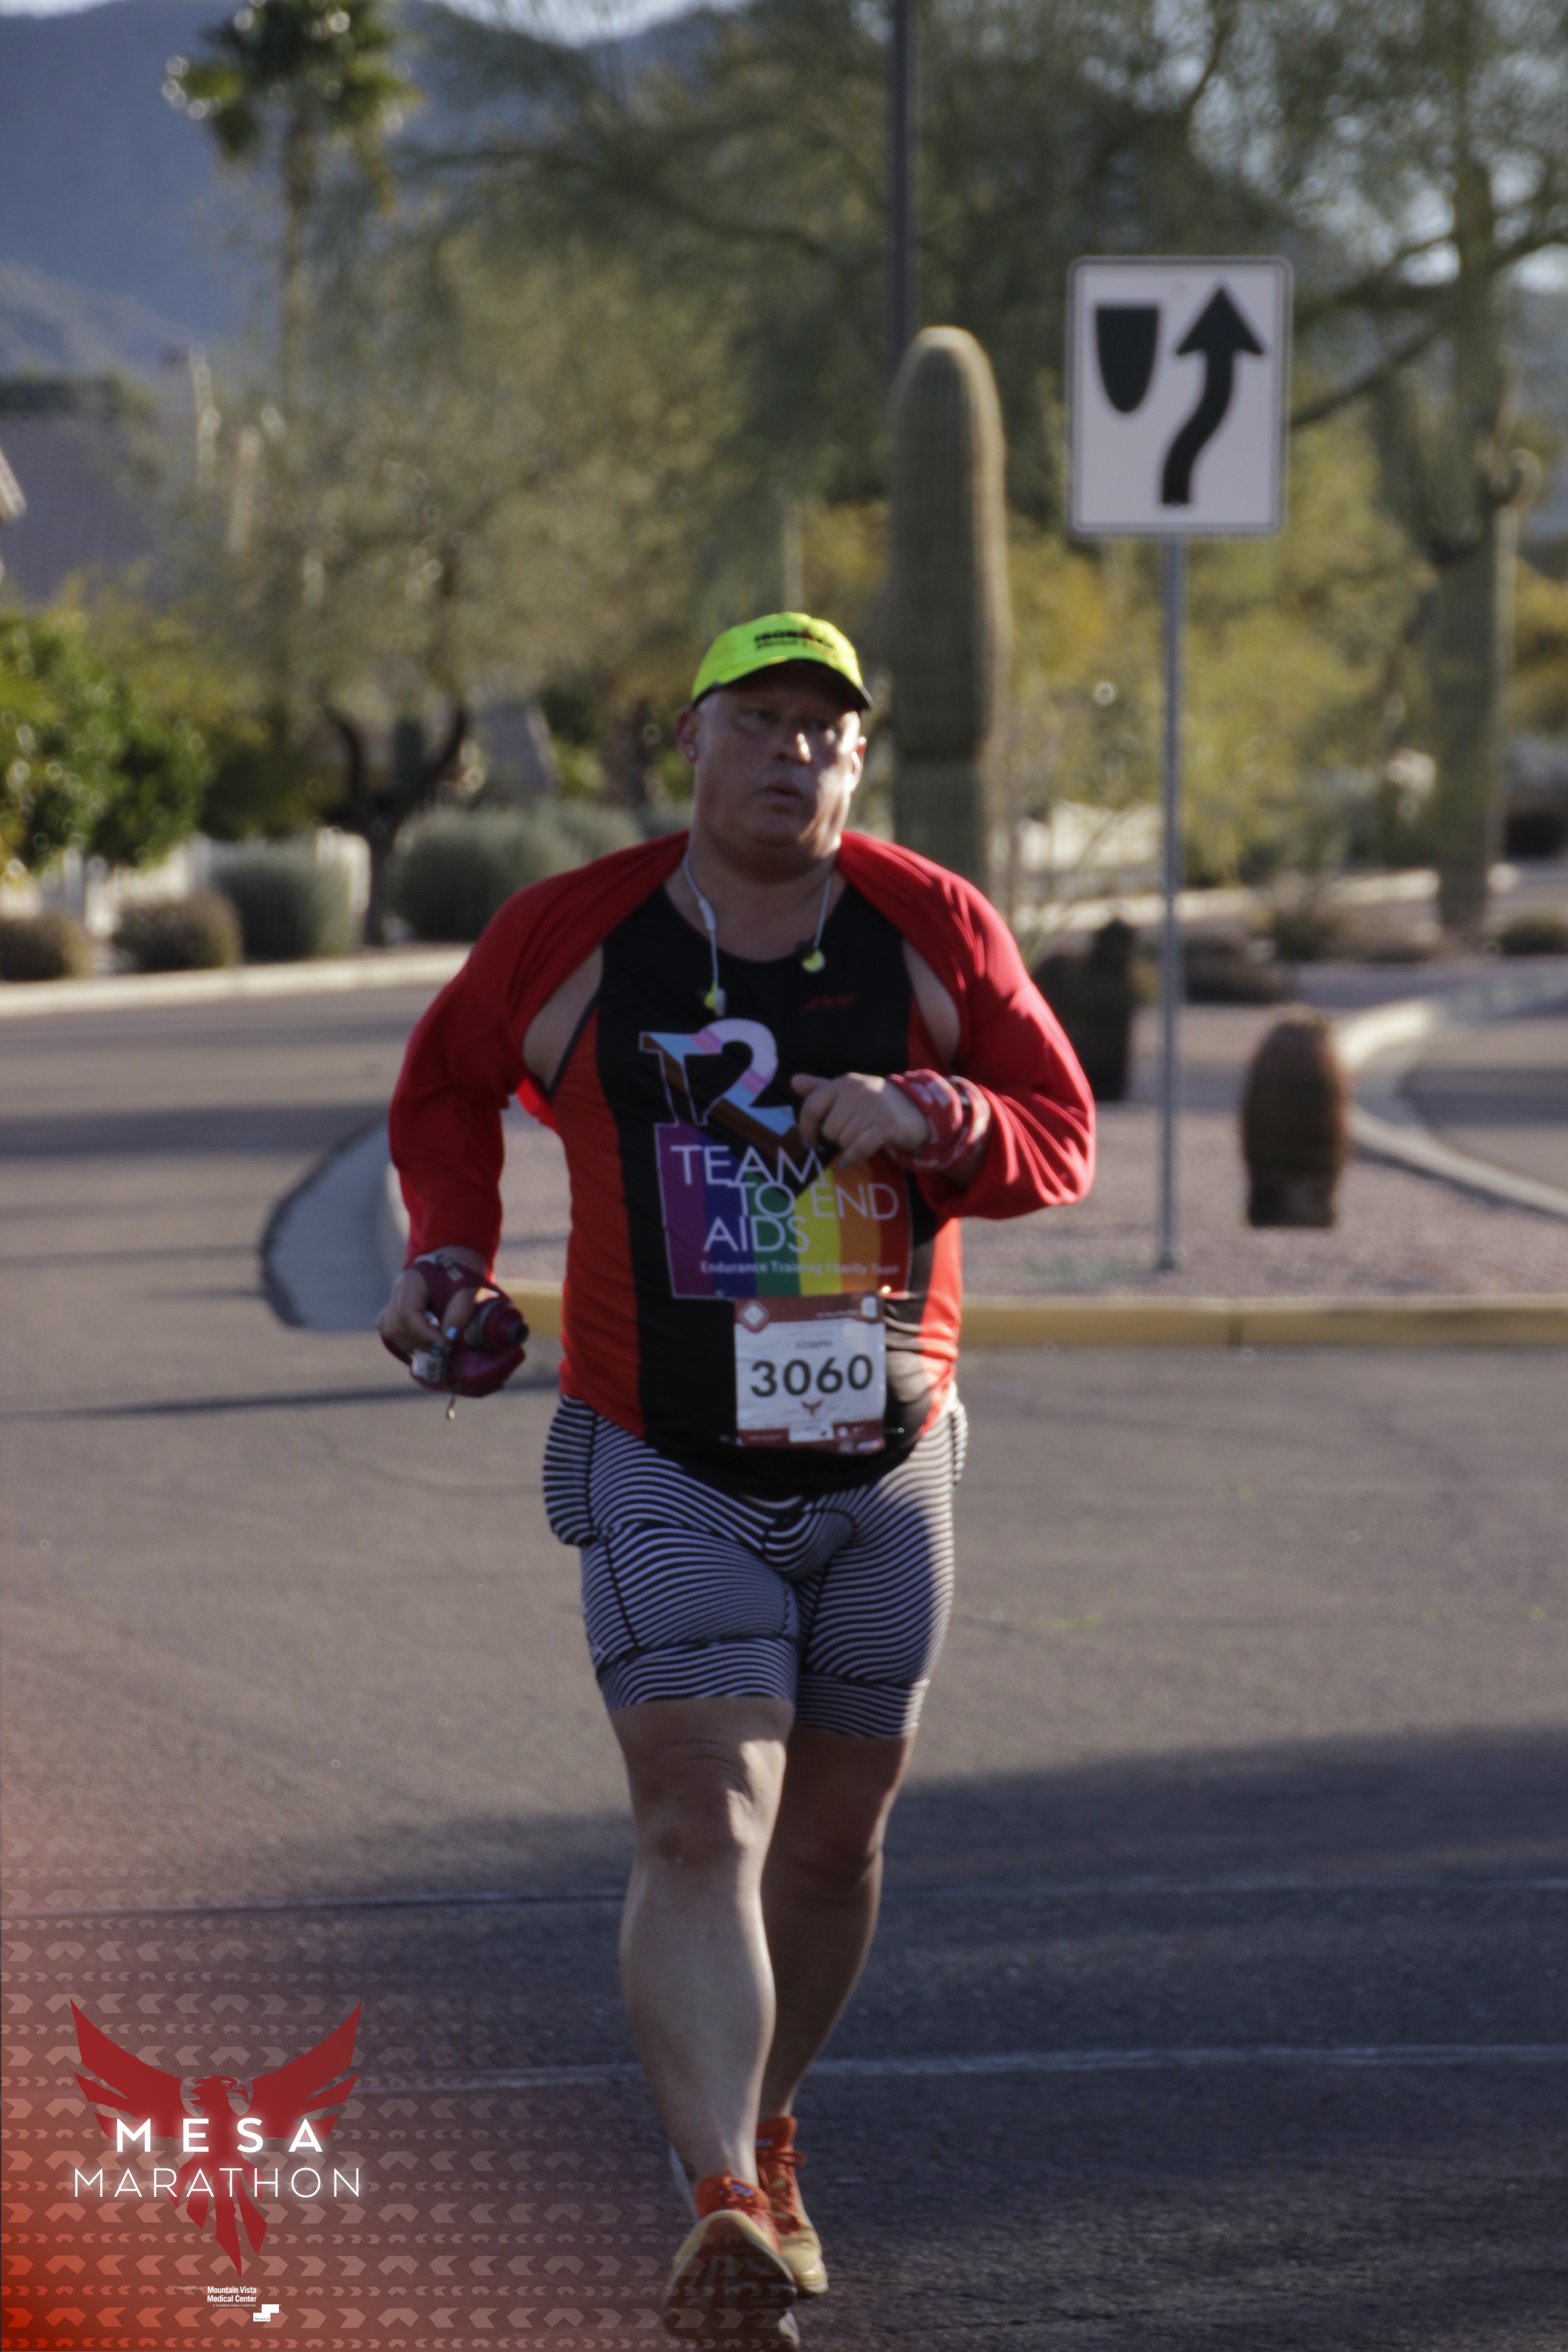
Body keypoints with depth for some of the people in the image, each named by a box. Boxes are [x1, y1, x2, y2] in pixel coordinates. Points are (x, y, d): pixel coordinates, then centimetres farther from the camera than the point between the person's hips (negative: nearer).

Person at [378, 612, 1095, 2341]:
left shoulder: (933, 932, -3)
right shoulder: (572, 937, -6)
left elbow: (1062, 1139, 0)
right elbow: (445, 1080, 13)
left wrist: (930, 1115, -20)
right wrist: (448, 1253, -2)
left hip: (884, 1474, 3)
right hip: (667, 1472, -3)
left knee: (833, 1835, 15)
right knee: (702, 1831, -17)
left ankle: (761, 2142, 39)